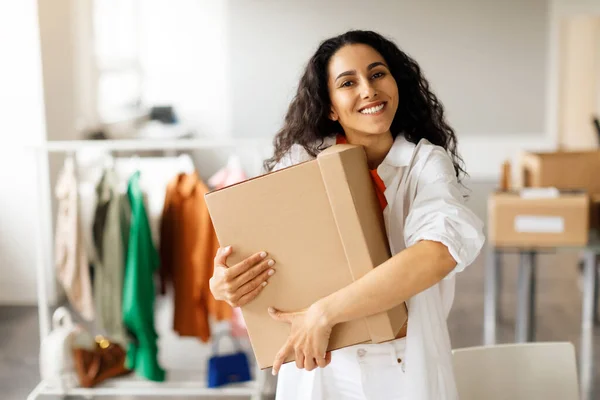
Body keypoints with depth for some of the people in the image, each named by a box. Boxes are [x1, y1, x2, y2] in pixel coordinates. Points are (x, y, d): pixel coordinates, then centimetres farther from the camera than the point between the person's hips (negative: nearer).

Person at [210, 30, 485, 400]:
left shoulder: (426, 162, -11)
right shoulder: (302, 160, -5)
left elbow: (443, 249, -28)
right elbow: (251, 242, -1)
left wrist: (324, 313, -32)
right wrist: (223, 284, -24)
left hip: (405, 367, -1)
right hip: (317, 367, 2)